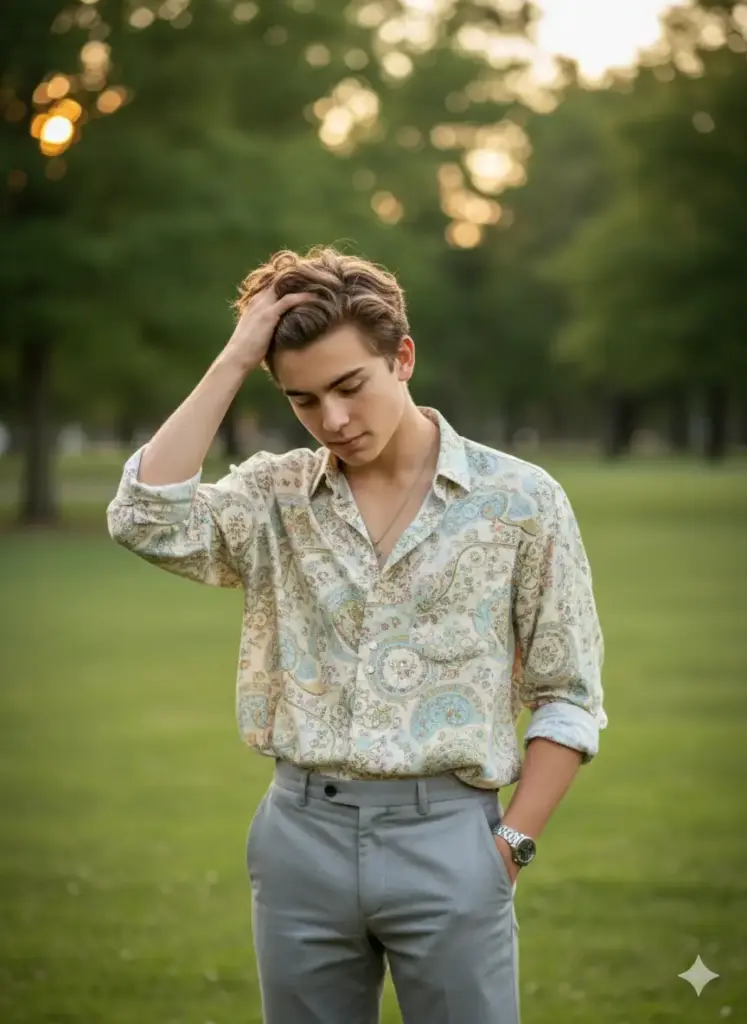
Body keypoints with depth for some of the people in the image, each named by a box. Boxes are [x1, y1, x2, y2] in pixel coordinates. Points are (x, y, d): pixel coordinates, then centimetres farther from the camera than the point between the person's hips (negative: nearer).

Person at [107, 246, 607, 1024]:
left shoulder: (518, 500, 0)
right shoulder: (274, 498, 6)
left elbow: (567, 698, 2)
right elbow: (147, 521, -13)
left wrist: (509, 846, -6)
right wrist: (234, 361, -9)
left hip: (445, 837, -2)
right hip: (301, 837, 3)